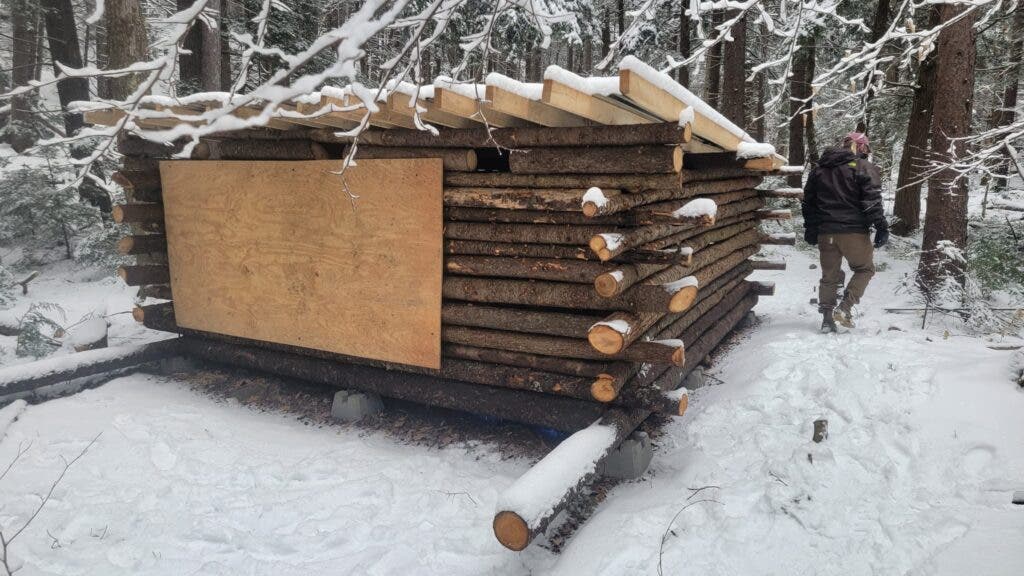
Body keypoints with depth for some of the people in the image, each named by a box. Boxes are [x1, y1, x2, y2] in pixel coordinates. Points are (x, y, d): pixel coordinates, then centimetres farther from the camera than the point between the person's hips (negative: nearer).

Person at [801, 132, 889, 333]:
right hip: (854, 231, -5)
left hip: (826, 231, 5)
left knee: (829, 275, 12)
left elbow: (808, 200, 17)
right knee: (865, 268, 13)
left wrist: (810, 228, 23)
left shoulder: (820, 168, 14)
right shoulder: (865, 167, -3)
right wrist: (881, 227, -8)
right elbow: (872, 201, -12)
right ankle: (844, 308, 0)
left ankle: (827, 319, 12)